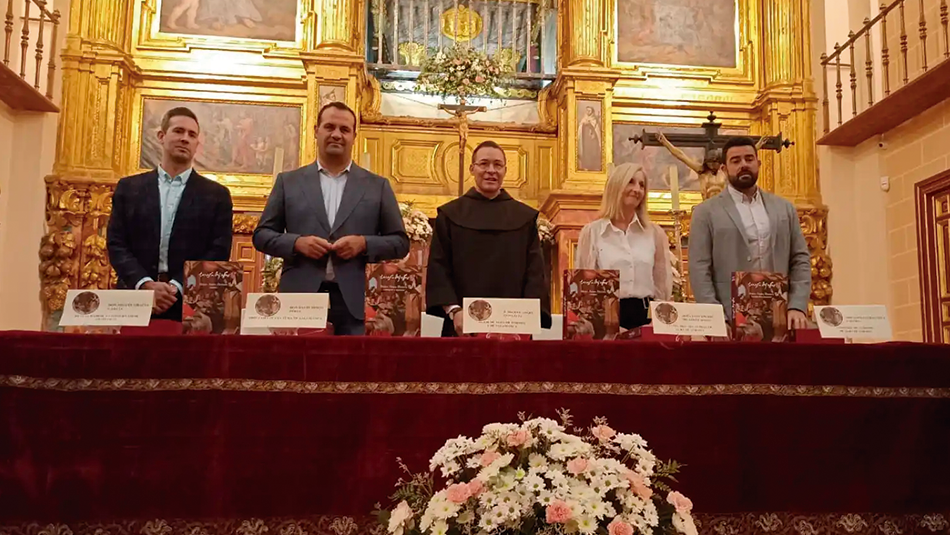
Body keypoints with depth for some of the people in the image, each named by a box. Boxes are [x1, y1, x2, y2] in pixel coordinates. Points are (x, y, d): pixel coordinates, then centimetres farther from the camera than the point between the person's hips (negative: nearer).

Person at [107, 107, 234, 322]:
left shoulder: (216, 195, 6)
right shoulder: (129, 187, 11)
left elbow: (219, 252, -1)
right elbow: (116, 243, 4)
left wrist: (177, 287, -13)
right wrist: (144, 284, -12)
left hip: (191, 306, -1)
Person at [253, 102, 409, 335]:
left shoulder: (378, 186, 11)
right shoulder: (288, 181, 12)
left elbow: (401, 242, 9)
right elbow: (261, 235, 11)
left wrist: (363, 243, -9)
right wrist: (297, 242, -8)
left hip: (355, 301, 0)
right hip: (300, 298, 1)